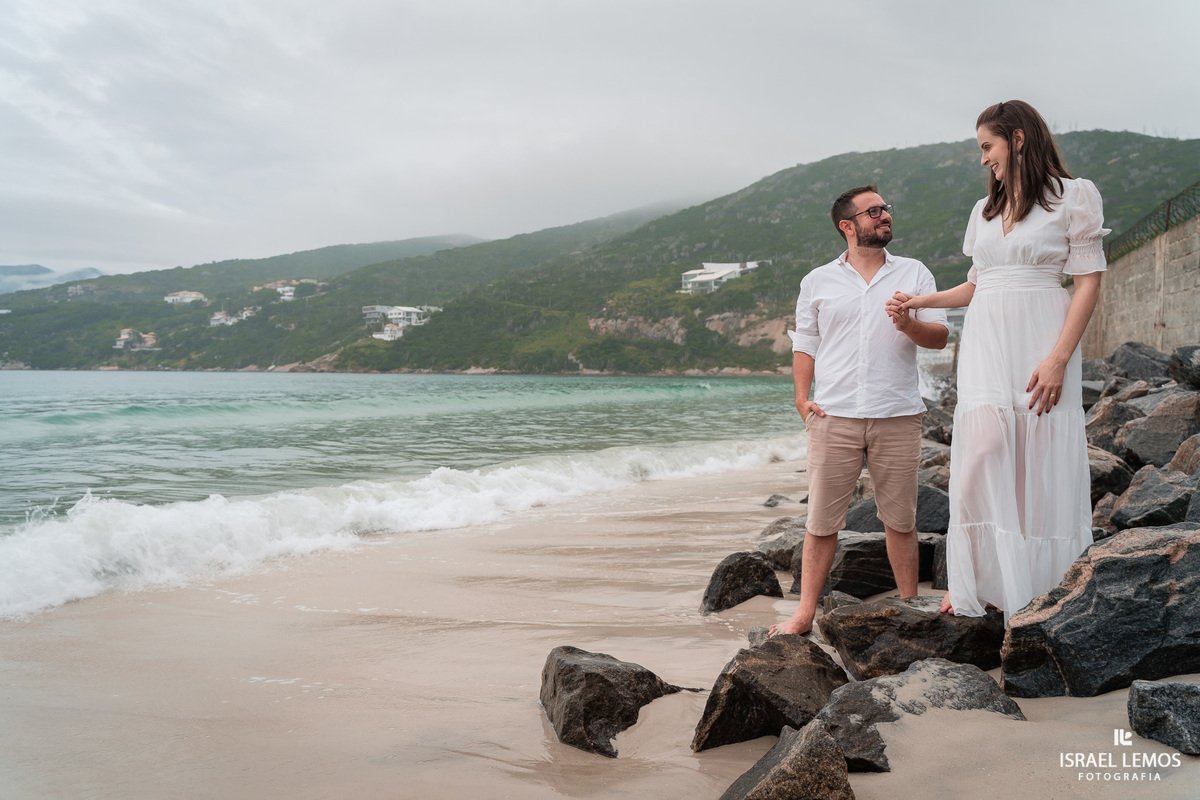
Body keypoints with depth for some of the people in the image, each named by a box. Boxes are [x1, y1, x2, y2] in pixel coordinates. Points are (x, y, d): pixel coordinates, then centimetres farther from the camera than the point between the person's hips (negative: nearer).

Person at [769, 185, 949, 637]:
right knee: (822, 520, 0)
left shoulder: (914, 273, 12)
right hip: (833, 417, 0)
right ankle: (805, 613, 7)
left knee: (901, 519, 5)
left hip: (897, 417, 1)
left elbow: (940, 337, 6)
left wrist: (909, 325, -14)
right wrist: (802, 398, 0)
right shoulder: (818, 282, 12)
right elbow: (804, 344, 13)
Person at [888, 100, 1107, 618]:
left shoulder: (1074, 196, 1)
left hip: (1042, 340, -4)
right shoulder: (985, 209, 19)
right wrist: (921, 302, 16)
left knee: (1039, 467, -5)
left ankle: (1040, 593, 4)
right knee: (982, 455, -12)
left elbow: (1089, 282, -5)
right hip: (985, 342, 4)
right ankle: (980, 584, -7)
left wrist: (1058, 358, -14)